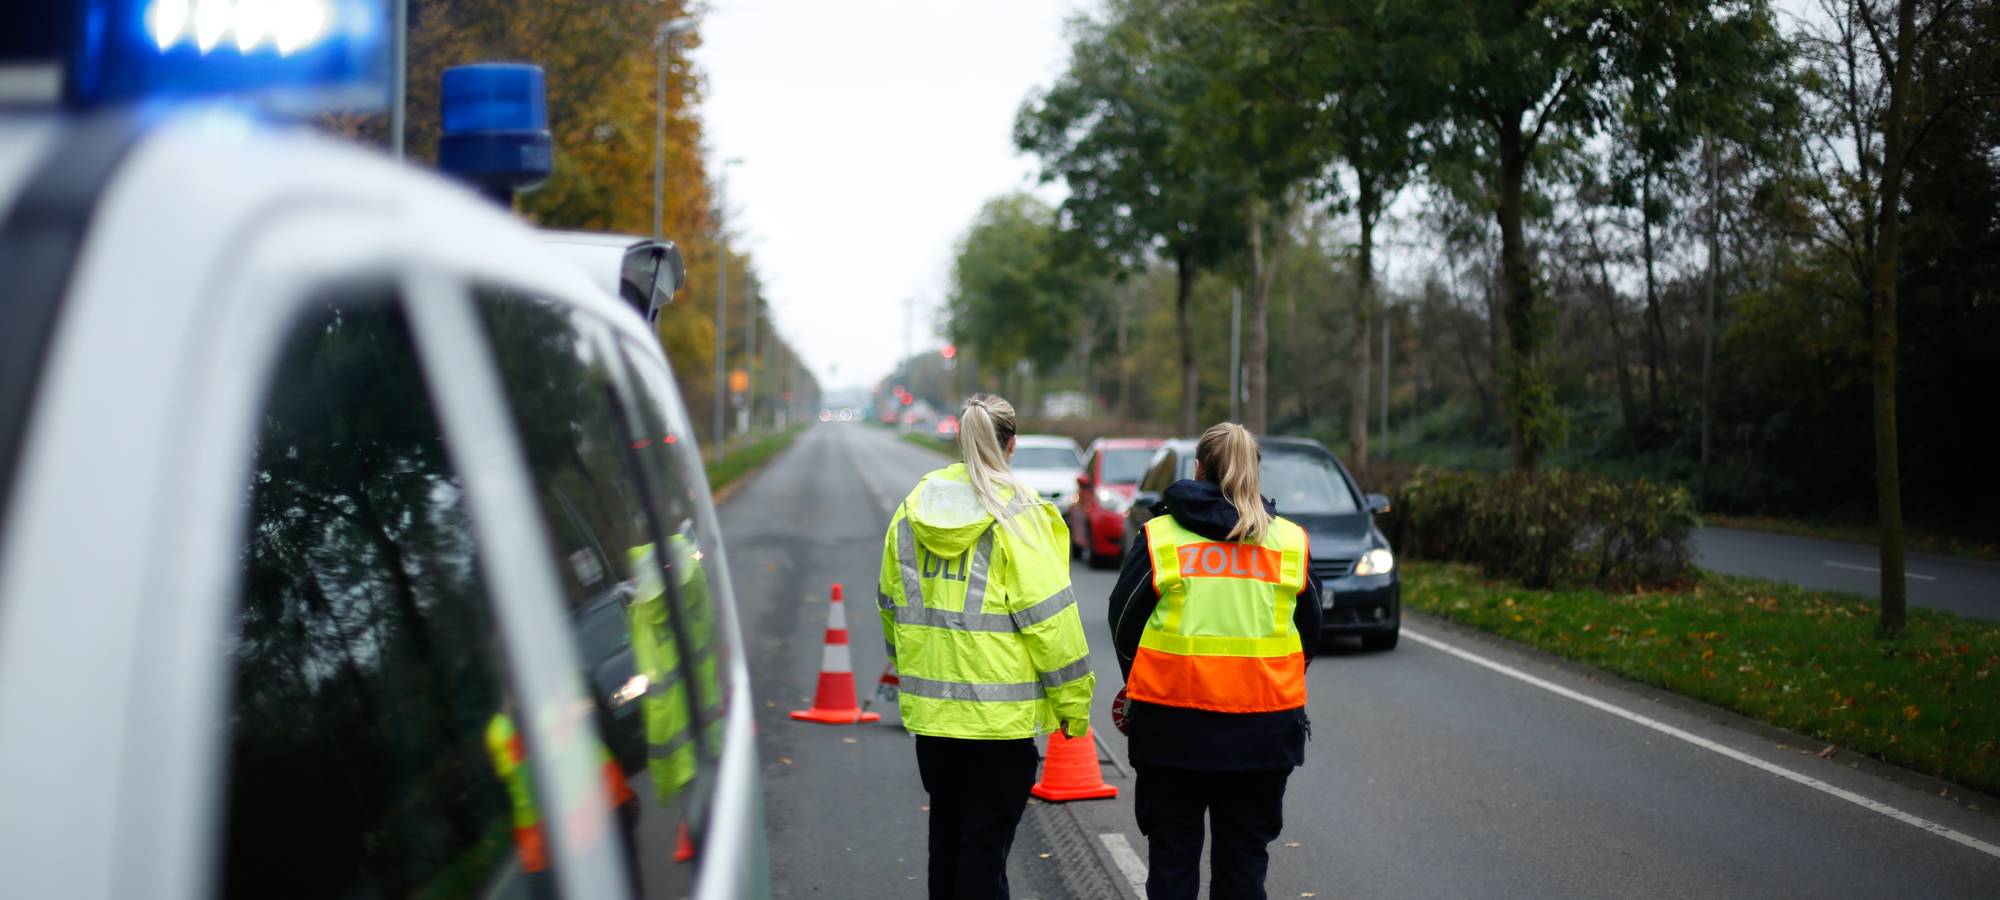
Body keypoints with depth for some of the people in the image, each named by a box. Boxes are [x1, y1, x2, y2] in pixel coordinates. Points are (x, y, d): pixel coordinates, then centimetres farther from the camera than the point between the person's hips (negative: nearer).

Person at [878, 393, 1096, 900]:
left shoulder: (911, 513, 6)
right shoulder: (1017, 517, -12)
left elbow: (890, 605, 15)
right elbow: (1050, 617, -14)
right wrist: (1074, 704, -7)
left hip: (929, 708, 5)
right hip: (1000, 715, -5)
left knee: (946, 835, 18)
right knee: (986, 841, 2)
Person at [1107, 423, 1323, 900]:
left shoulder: (1159, 535, -2)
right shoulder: (1292, 541, 4)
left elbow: (1124, 618, 4)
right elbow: (1310, 629, 11)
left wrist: (1136, 689, 19)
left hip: (1172, 719, -1)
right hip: (1264, 724, 1)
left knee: (1172, 851, 10)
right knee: (1244, 852, 11)